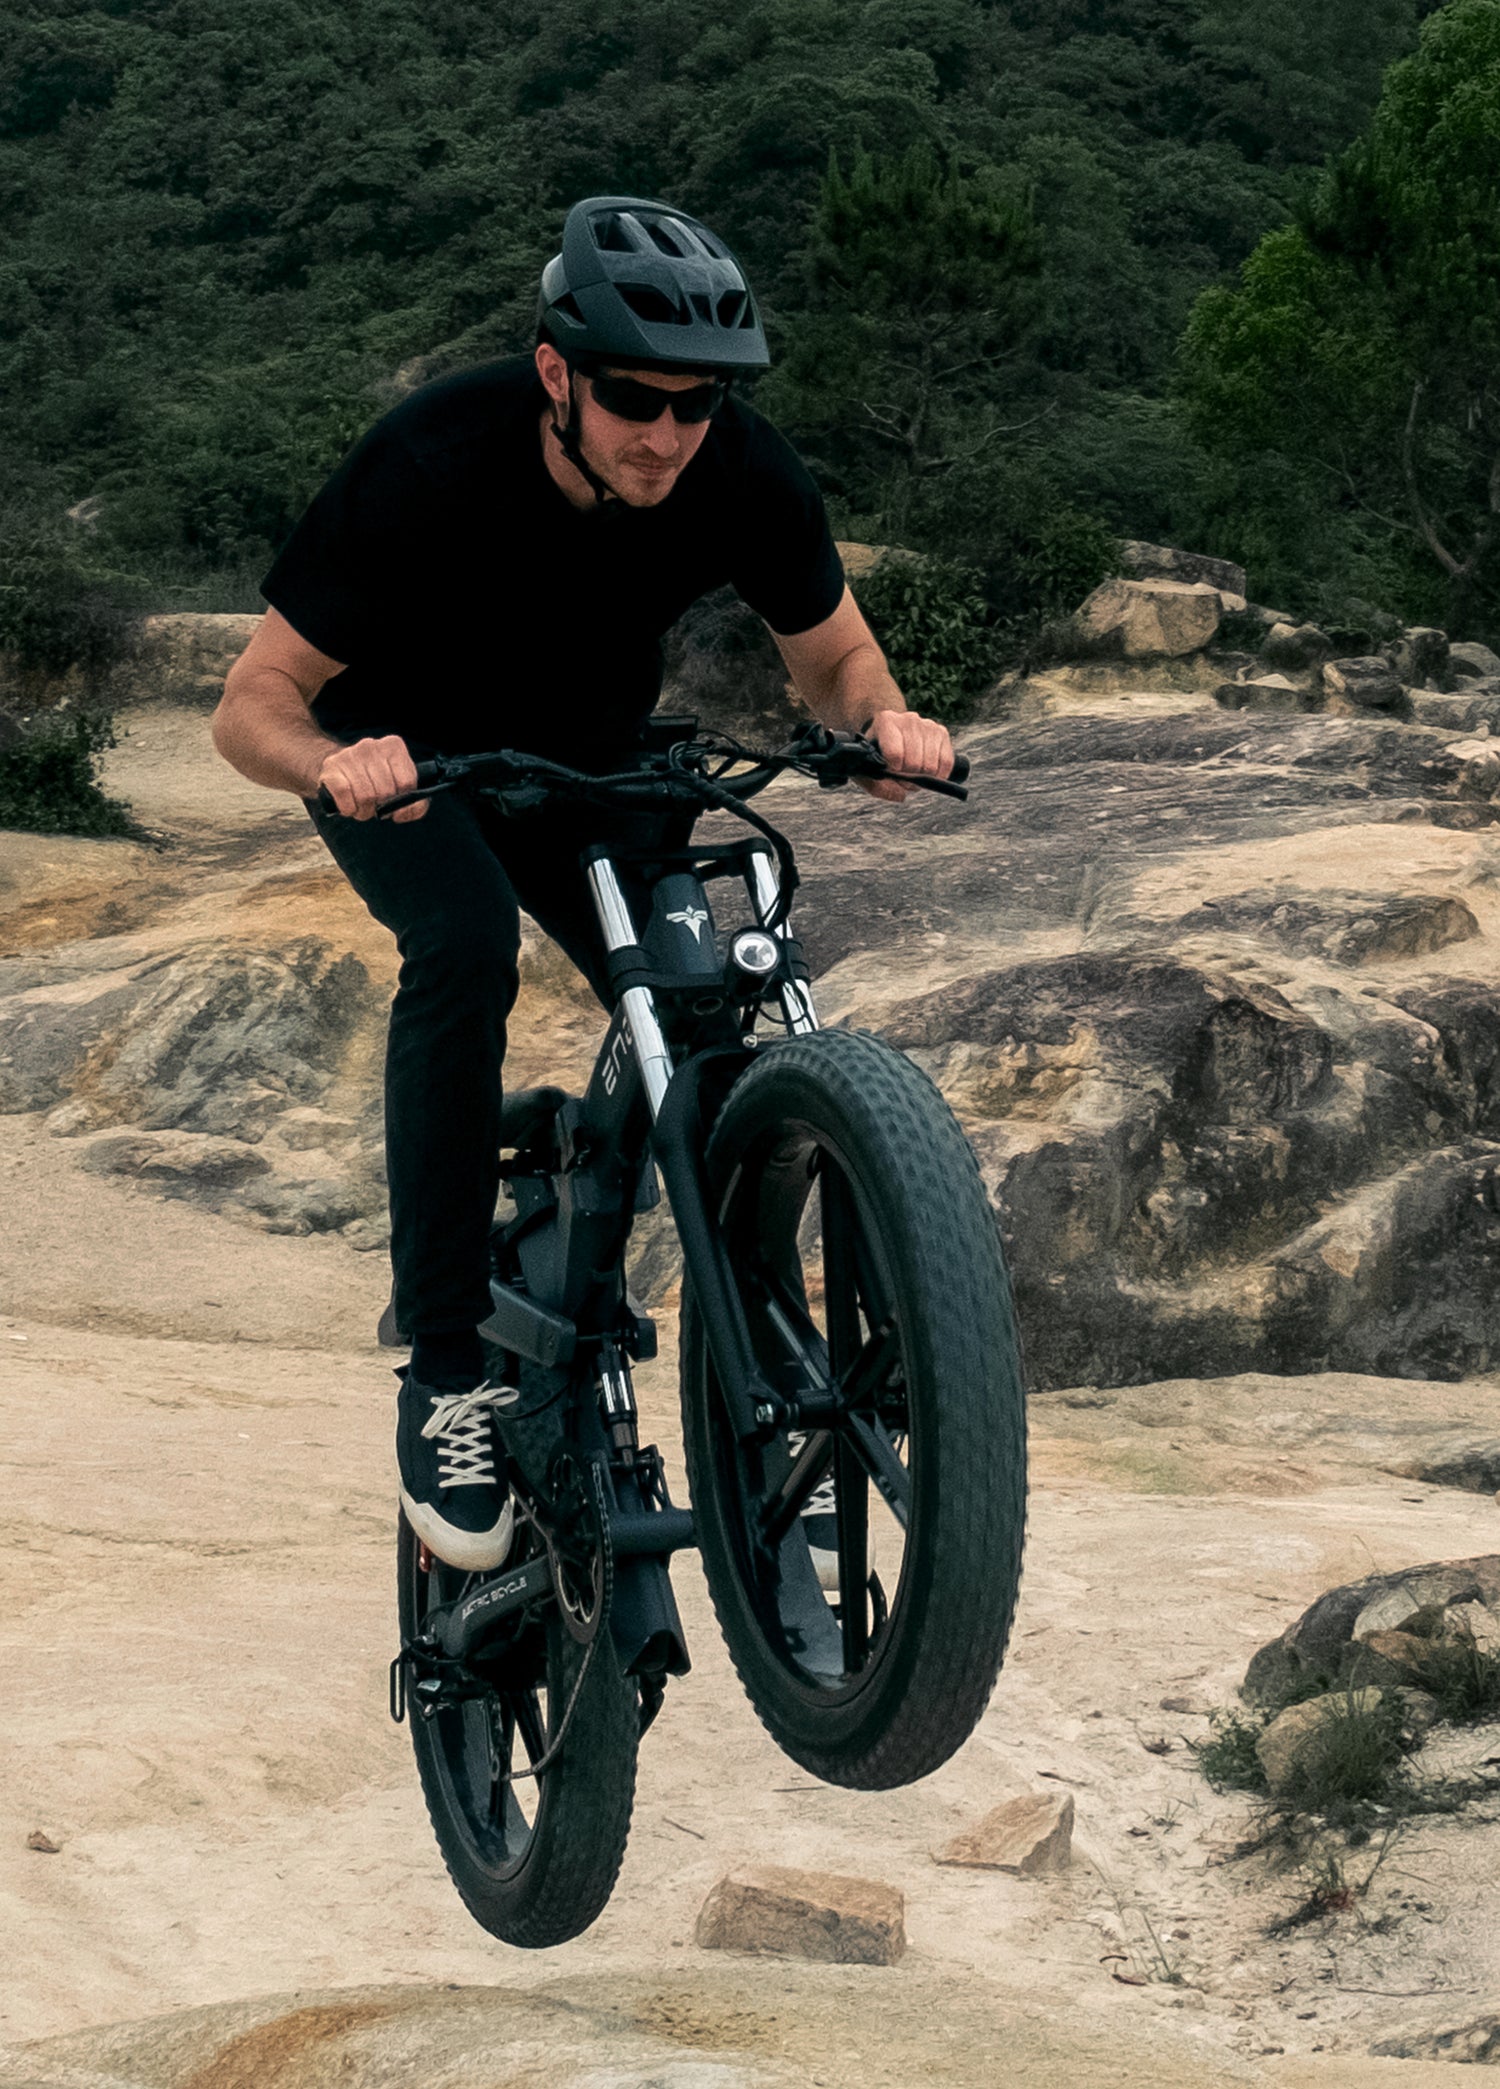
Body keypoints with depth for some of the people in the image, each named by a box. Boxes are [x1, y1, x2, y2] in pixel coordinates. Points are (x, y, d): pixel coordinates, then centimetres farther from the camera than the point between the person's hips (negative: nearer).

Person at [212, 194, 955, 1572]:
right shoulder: (431, 466, -35)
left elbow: (833, 654, -7)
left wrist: (881, 717, -30)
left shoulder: (746, 476, -25)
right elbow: (254, 702, -28)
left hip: (586, 755, 4)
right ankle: (447, 1368, -27)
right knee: (466, 940, -34)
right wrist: (333, 766, -51)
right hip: (399, 750, -4)